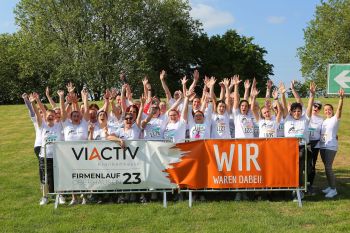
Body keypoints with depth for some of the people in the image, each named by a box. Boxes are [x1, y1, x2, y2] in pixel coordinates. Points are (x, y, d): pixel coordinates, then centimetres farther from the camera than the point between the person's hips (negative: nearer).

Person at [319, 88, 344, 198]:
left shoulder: (335, 119, -4)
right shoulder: (323, 121, 14)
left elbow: (339, 108, -21)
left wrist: (341, 98, -36)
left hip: (331, 147, -7)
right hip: (322, 146, 7)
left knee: (328, 167, -12)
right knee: (327, 167, 11)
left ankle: (333, 189, -5)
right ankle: (330, 186, 22)